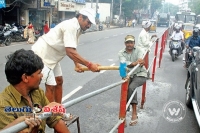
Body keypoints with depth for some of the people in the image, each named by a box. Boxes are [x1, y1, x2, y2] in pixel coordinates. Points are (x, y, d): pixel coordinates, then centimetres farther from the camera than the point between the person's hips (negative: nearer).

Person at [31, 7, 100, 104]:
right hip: (42, 53, -10)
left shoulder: (77, 28, 3)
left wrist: (76, 63, -8)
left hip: (51, 55, 10)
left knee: (59, 81, 15)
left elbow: (71, 50, 8)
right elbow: (70, 52, -36)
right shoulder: (71, 26, -27)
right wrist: (89, 65, -34)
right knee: (51, 86, -9)